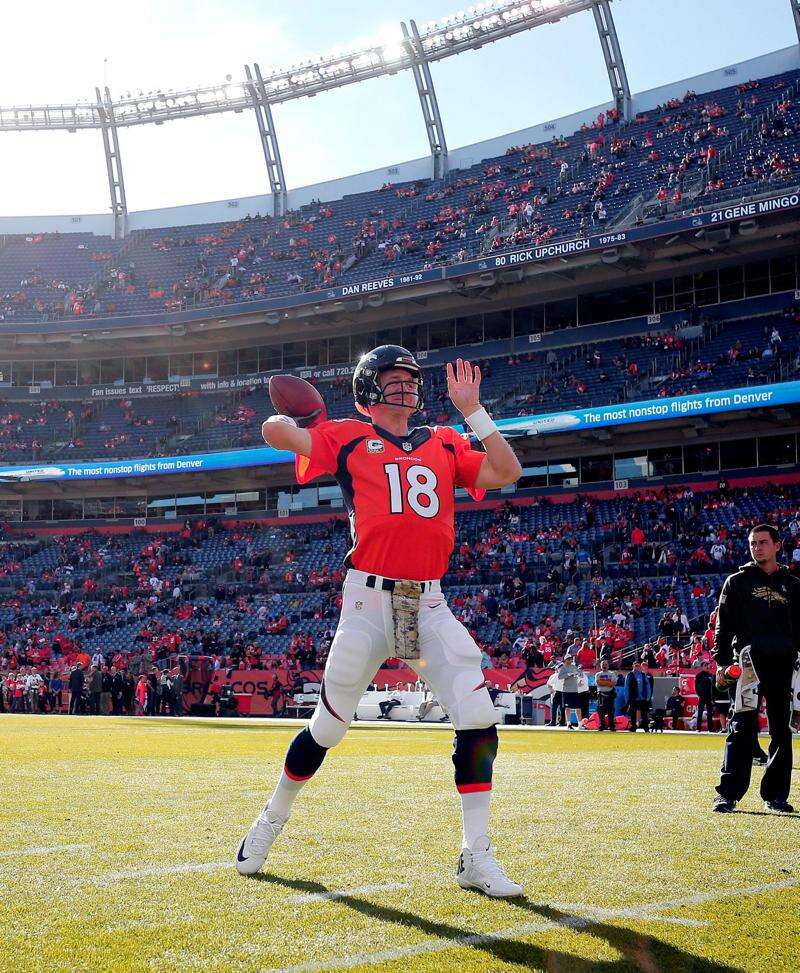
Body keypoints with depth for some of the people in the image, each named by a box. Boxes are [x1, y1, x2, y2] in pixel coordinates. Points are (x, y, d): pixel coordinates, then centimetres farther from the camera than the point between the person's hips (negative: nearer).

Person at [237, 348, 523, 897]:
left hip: (429, 605, 3)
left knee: (478, 719, -11)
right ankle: (273, 819, 29)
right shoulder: (348, 438, 4)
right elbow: (275, 431, -9)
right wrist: (303, 418, 5)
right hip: (368, 602, -3)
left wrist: (472, 410, 3)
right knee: (327, 729, 3)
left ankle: (477, 856, -2)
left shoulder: (444, 444, 16)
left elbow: (508, 472, 4)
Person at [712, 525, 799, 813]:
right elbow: (724, 625, 5)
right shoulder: (738, 582, 9)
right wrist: (722, 662, -5)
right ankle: (728, 794, -10)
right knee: (742, 727, -9)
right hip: (749, 659, -3)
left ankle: (775, 795, 15)